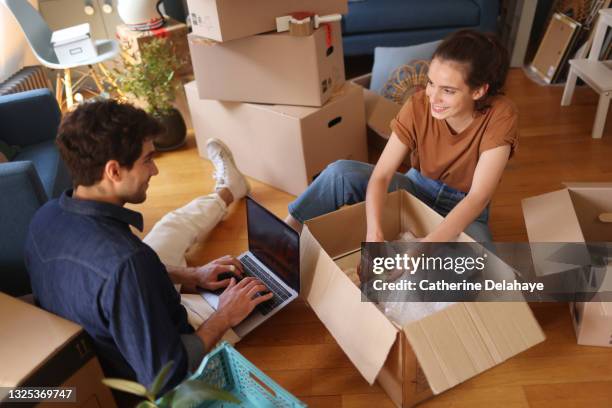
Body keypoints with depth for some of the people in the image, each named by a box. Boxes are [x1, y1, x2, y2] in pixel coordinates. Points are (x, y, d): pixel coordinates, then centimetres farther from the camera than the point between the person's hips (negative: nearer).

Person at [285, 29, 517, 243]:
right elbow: (380, 175, -25)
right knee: (341, 172, -23)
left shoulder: (500, 116, -26)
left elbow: (478, 197, -32)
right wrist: (374, 234, -42)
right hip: (418, 188, 1)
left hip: (464, 210, -1)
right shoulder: (418, 105, -21)